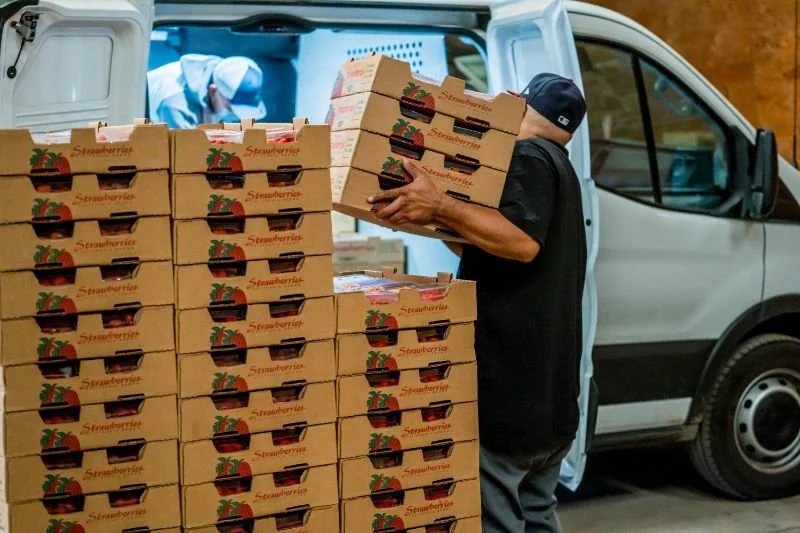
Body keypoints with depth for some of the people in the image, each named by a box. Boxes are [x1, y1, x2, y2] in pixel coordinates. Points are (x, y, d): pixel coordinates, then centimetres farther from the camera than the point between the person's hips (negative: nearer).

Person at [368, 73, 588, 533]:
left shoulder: (527, 158, -10)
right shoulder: (558, 167, 21)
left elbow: (522, 241, -26)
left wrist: (440, 206, -33)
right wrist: (440, 213, 26)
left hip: (509, 381, -10)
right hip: (553, 386, 10)